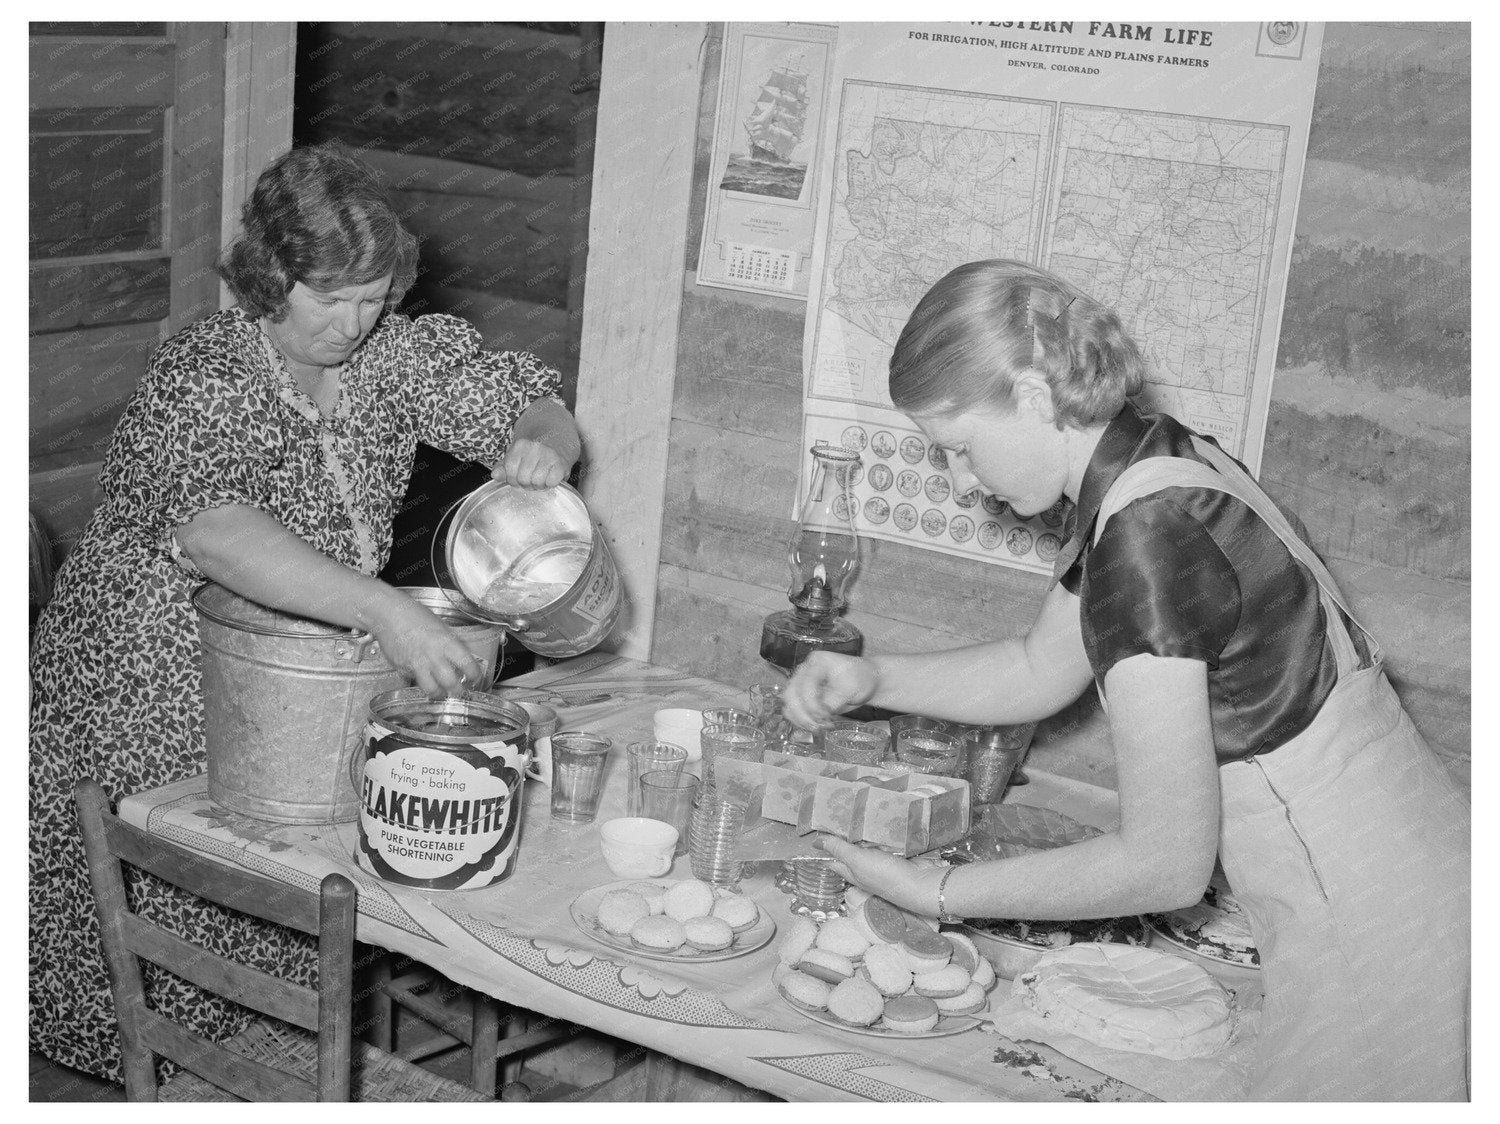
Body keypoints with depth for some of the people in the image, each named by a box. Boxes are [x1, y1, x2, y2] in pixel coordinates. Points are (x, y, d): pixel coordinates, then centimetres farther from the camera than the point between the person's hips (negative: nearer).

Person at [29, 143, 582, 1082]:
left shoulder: (397, 352, -4)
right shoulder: (201, 379, -22)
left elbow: (535, 406, 5)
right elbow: (213, 531, -41)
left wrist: (539, 444, -21)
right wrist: (383, 608, -52)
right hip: (156, 707, -5)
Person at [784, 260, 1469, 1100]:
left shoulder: (1147, 536, -25)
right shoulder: (1158, 463, 4)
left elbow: (1166, 866, -21)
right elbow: (1042, 671, 19)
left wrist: (940, 894, -11)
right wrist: (872, 678, 6)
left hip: (1380, 943, -9)